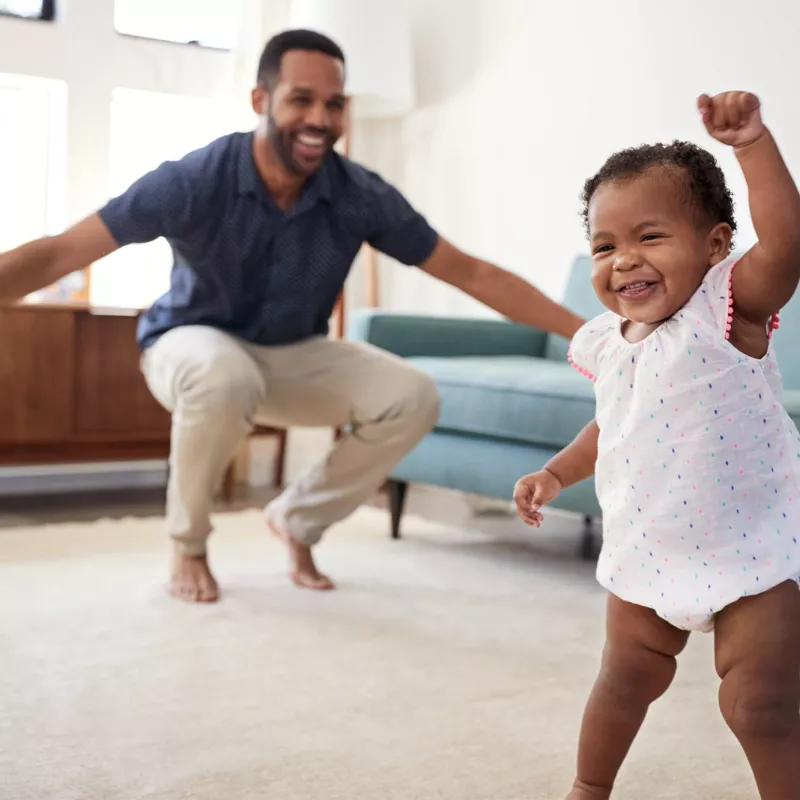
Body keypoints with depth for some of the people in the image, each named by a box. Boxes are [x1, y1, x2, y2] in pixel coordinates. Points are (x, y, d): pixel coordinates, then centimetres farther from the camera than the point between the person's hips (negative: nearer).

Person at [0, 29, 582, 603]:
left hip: (294, 356, 4)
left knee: (412, 398, -18)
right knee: (227, 376, -39)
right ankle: (188, 544, -9)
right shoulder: (196, 181, -27)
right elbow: (57, 254, -28)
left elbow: (471, 273, -12)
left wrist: (587, 332, -16)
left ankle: (298, 516, 7)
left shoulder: (361, 196, -18)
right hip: (194, 343, -3)